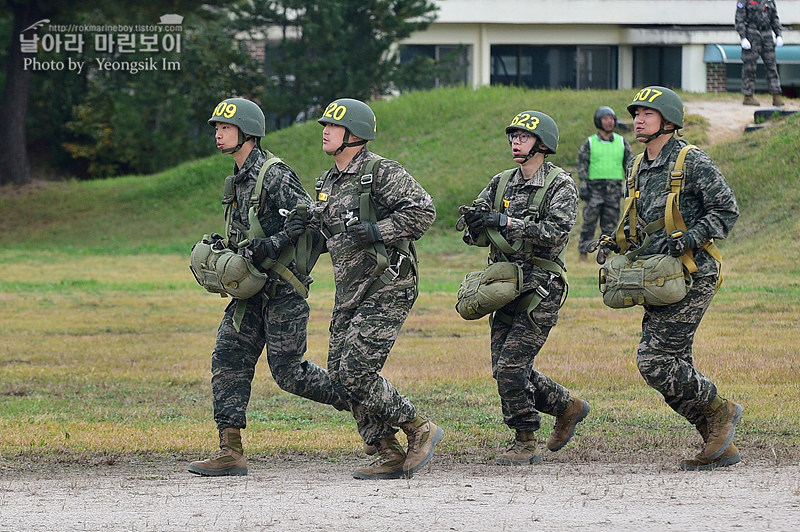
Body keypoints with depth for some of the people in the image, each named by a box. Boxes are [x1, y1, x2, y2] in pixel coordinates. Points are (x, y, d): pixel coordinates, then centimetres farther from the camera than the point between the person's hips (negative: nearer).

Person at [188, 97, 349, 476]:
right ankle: (230, 454, -4)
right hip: (252, 289, 9)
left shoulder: (274, 175, -14)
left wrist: (273, 244, -25)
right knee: (228, 362, -2)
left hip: (283, 288, -9)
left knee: (287, 372, -7)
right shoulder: (238, 179, 14)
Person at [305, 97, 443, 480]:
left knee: (356, 373, -16)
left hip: (386, 290, -9)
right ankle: (390, 457, 10)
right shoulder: (329, 184, 15)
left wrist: (377, 232, -23)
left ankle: (420, 430, 1)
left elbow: (423, 211, -18)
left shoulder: (382, 173, -12)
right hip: (348, 293, 9)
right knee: (340, 374, 4)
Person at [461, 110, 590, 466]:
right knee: (505, 369, 7)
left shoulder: (560, 186, -6)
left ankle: (526, 443, -3)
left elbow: (556, 232, -21)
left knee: (511, 365, -15)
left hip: (541, 290, -7)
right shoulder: (501, 183, 12)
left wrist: (505, 222, -25)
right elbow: (474, 235, 10)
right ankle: (568, 407, 27)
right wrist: (475, 224, -14)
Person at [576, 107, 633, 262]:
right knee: (589, 223, -5)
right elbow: (582, 164, 0)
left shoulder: (622, 142, 9)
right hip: (594, 187, -2)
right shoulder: (590, 143, 3)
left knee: (609, 226, 1)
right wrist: (583, 186, -10)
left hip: (614, 189, 2)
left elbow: (629, 164, 11)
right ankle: (583, 254, 1)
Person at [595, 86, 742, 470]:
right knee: (675, 367, 5)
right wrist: (615, 244, 9)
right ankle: (720, 446, 11)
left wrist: (689, 238, -22)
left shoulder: (692, 162, -9)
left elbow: (726, 210, -10)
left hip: (690, 278, -9)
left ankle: (720, 411, 1)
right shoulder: (638, 169, 16)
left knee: (655, 360, -16)